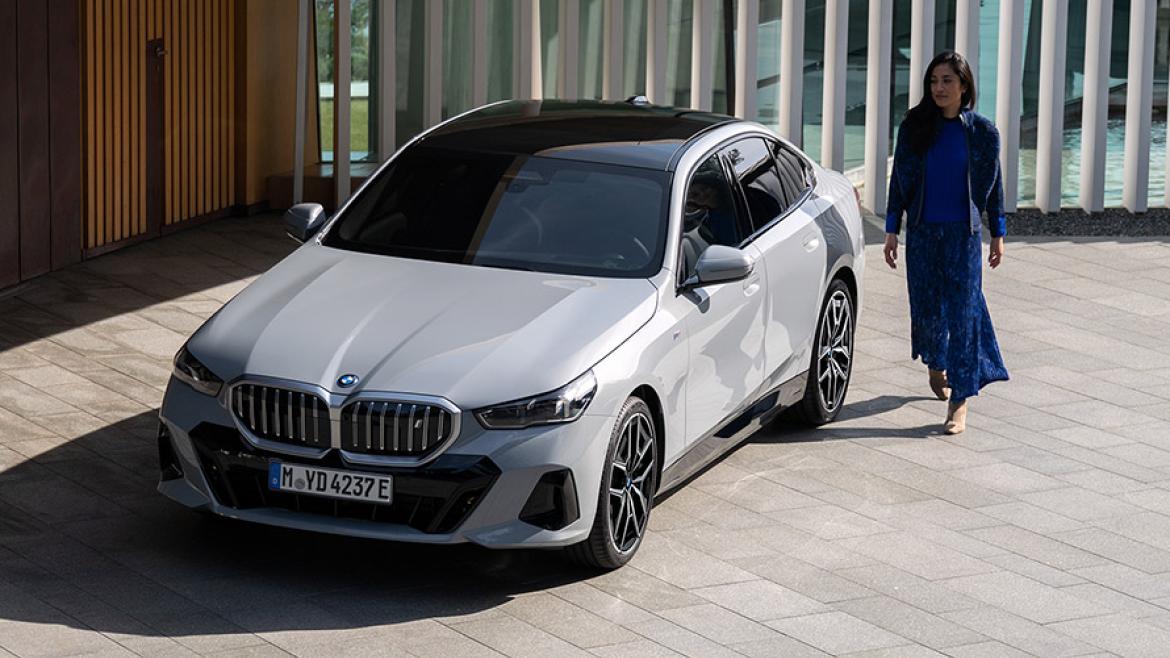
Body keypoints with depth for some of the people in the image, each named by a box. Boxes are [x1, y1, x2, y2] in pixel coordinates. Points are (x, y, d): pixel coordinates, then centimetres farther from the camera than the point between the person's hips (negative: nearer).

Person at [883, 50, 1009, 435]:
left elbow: (993, 184, 5)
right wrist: (891, 230, 2)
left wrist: (998, 235, 6)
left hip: (964, 233, -2)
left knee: (963, 312, -6)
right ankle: (935, 366, 41)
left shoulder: (981, 131, -2)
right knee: (927, 305, 10)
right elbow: (899, 180, 5)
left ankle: (959, 401, -6)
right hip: (922, 232, 2)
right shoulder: (915, 127, 2)